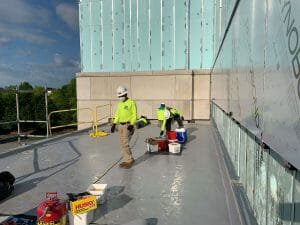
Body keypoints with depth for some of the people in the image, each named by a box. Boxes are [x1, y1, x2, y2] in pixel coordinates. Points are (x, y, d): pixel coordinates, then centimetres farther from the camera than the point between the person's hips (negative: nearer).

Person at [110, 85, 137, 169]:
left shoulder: (131, 103, -8)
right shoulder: (119, 104, 14)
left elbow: (134, 115, -10)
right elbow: (117, 115, 18)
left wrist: (132, 125, -21)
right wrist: (114, 124, 8)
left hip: (128, 126, -8)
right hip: (120, 125, 8)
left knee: (125, 144, -11)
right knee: (122, 144, 8)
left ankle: (129, 161, 2)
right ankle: (127, 160, 19)